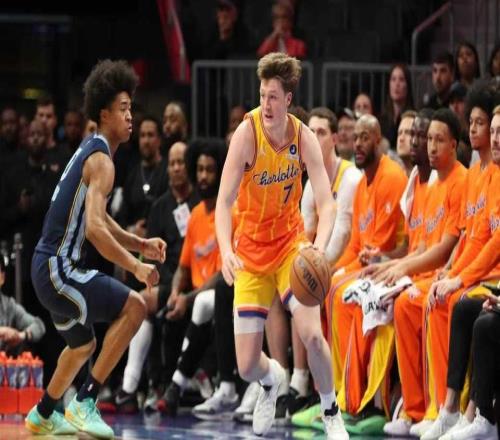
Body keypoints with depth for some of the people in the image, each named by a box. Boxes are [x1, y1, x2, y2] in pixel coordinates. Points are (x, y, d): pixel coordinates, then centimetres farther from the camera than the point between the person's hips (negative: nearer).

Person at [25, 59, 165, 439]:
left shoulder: (90, 151, 15)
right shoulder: (101, 160, -16)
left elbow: (100, 220, 25)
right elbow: (94, 229, -27)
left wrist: (140, 244, 13)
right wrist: (136, 266, -22)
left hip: (50, 267, 10)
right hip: (57, 267, -10)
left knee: (83, 345, 28)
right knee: (133, 307, -17)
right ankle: (84, 403, -15)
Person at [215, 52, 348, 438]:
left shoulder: (304, 137, -12)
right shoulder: (247, 133, -19)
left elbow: (326, 203, -16)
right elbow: (224, 201, -23)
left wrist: (318, 247, -37)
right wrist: (226, 251, -41)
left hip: (290, 241, 1)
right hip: (251, 251, -1)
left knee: (311, 334, -22)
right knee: (247, 366, -3)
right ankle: (272, 380, 36)